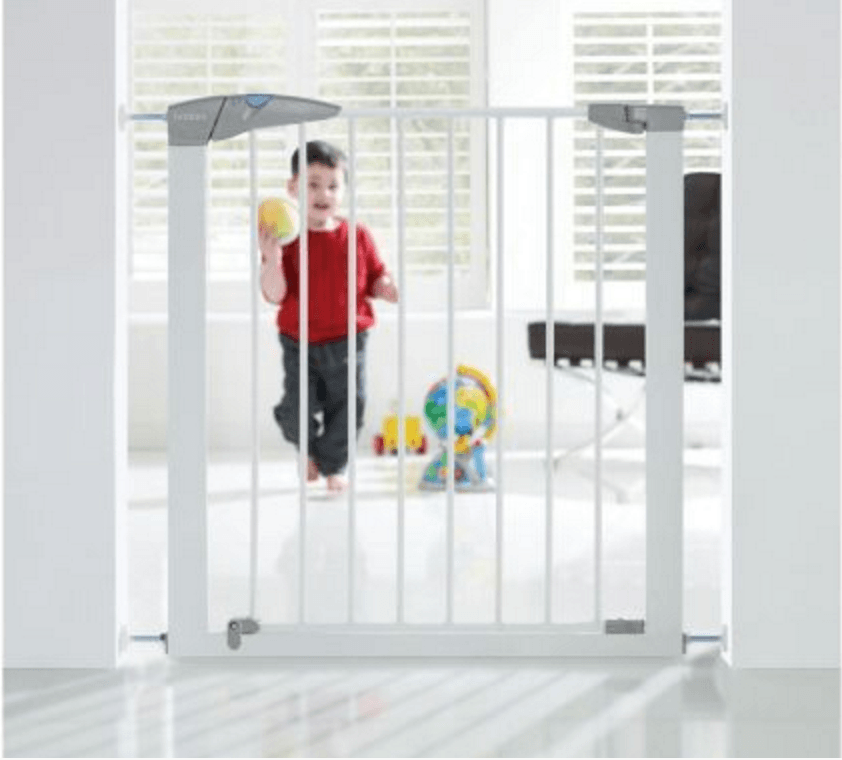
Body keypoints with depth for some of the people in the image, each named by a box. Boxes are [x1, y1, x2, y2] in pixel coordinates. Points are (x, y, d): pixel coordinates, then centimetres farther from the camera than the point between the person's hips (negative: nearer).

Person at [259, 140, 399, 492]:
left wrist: (388, 288, -14)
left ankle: (332, 466, 30)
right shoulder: (287, 238, -9)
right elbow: (275, 295, -14)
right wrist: (271, 259, -30)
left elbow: (376, 278, 9)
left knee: (348, 406, 5)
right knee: (296, 410, -5)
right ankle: (309, 449, 30)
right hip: (299, 343, -2)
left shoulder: (357, 236, -2)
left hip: (347, 342, 2)